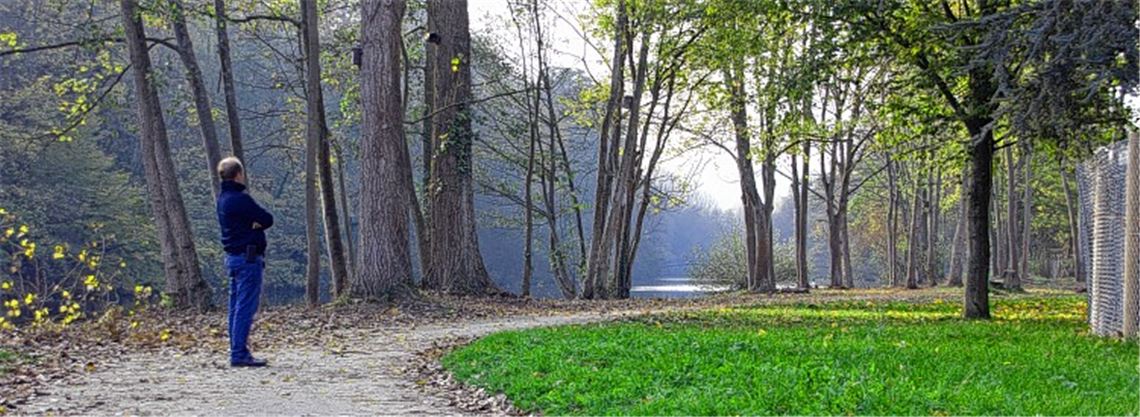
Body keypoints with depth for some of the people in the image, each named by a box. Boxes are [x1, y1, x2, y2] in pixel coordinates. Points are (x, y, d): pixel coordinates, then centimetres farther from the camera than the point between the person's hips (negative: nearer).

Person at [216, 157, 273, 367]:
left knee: (236, 307, 12)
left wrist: (254, 224, -8)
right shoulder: (241, 198, -16)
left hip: (233, 257, 10)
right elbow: (267, 219, -14)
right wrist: (258, 224, 2)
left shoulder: (223, 198, 14)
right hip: (249, 257, -10)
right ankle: (239, 354, -11)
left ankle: (237, 352, 16)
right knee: (245, 307, -9)